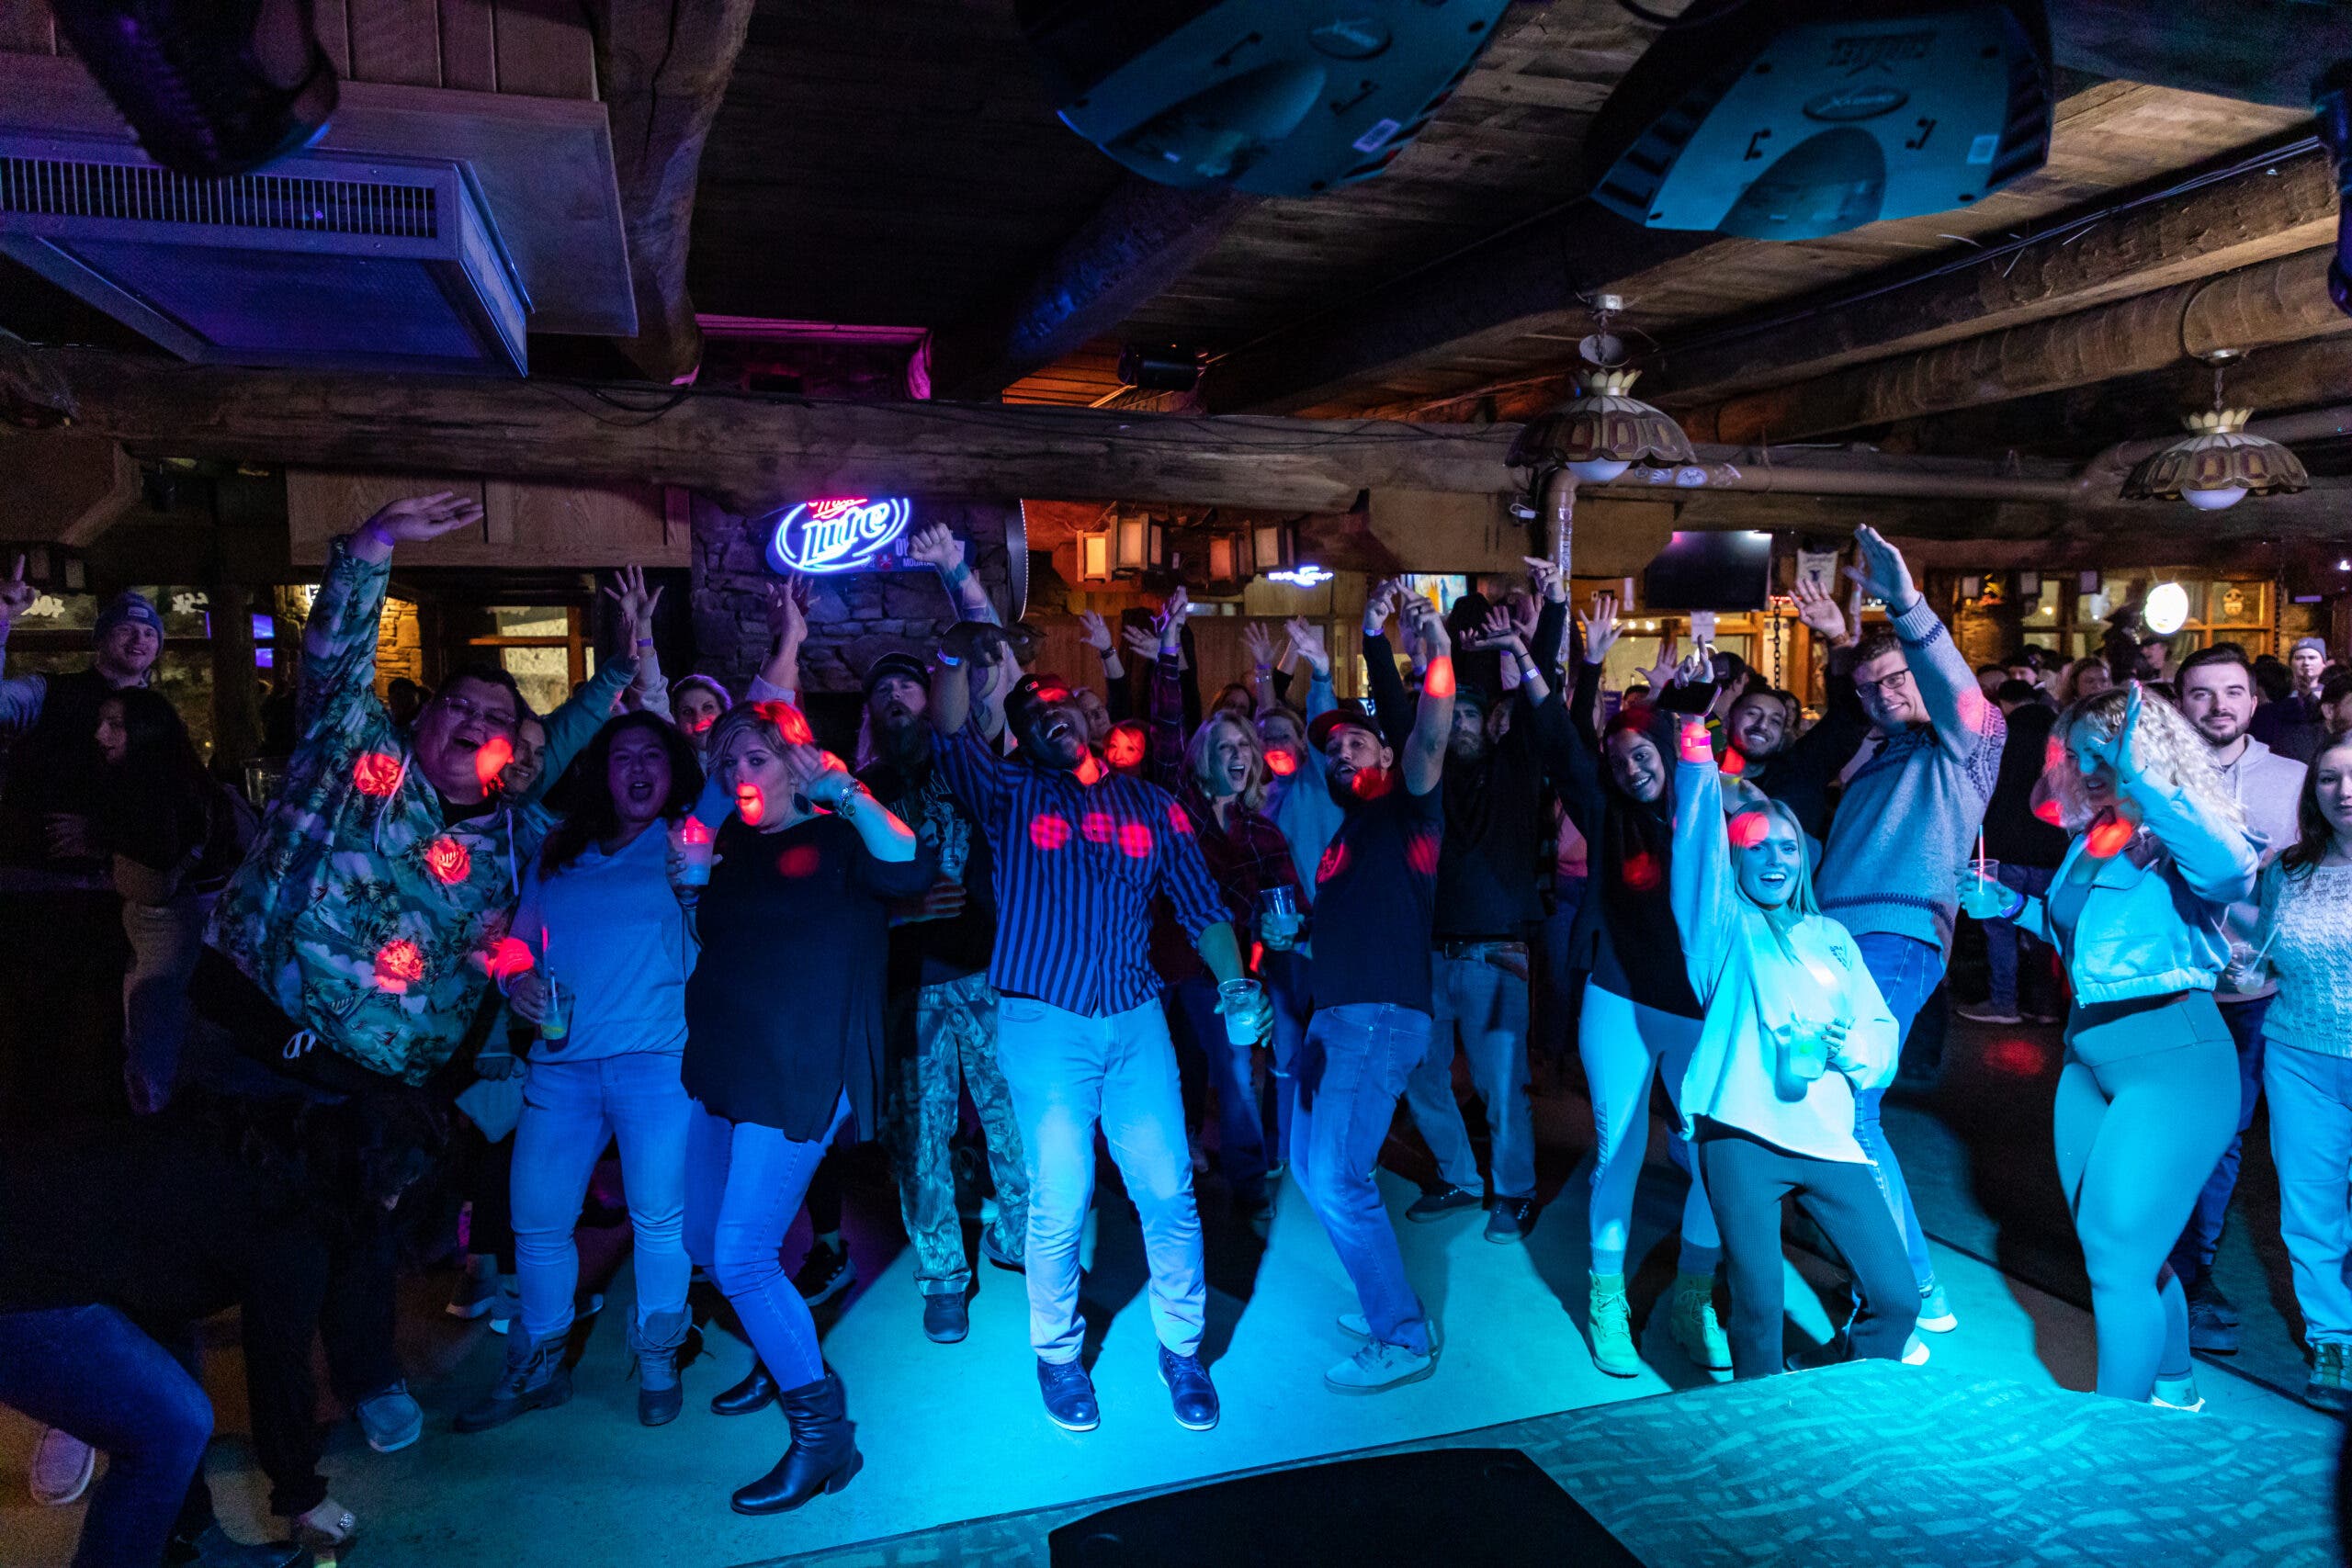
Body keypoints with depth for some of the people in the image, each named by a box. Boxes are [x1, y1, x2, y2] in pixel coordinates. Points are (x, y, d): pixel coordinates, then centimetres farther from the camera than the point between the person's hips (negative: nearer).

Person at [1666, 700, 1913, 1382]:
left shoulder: (1831, 937, 18)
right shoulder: (1727, 925, 7)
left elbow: (1882, 1032, 15)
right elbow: (1698, 839, -8)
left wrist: (1847, 1044, -9)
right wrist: (1695, 742, -18)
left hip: (1827, 1139, 4)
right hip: (1742, 1133, -4)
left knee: (1895, 1295, 1)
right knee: (1758, 1301, -4)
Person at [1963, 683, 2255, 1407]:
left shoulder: (2175, 836, -11)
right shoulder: (2088, 838, 10)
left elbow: (2231, 872, -36)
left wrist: (2145, 779, -40)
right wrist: (2012, 907, 13)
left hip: (2172, 1055, -8)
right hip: (2089, 1053, 8)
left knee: (2115, 1248, -6)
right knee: (2127, 1247, 19)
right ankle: (2173, 1389, 40)